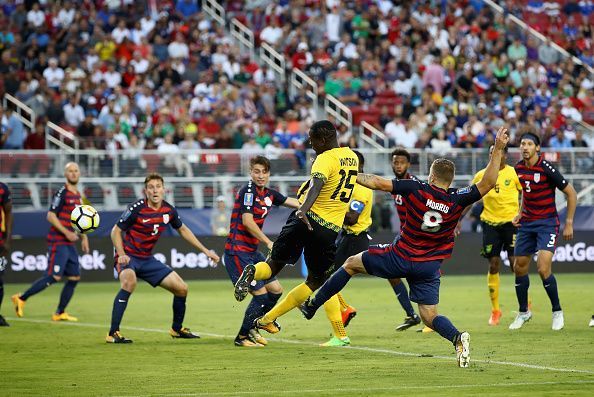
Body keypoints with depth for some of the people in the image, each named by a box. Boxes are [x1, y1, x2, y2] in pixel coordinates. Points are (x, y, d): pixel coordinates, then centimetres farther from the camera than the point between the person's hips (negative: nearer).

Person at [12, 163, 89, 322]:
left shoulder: (77, 195, 16)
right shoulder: (62, 193, -10)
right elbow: (51, 216, -15)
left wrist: (83, 237, 20)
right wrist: (67, 233, -20)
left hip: (69, 244, 9)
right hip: (58, 242, -9)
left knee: (74, 277, 5)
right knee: (54, 276, -14)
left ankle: (60, 313, 12)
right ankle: (21, 298, -4)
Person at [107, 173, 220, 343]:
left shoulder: (169, 210, -1)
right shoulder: (137, 208, -18)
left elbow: (182, 230, 18)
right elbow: (116, 231, -10)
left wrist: (205, 251, 18)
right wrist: (121, 254, -25)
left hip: (147, 259, 7)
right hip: (129, 257, -6)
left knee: (182, 289, 4)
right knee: (129, 281, -38)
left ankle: (177, 329, 30)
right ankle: (113, 333, -35)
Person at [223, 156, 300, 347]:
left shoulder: (269, 194, 9)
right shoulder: (248, 191, -15)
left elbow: (294, 202, 22)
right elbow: (247, 221, -22)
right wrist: (268, 242, -22)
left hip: (252, 252, 9)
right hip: (237, 251, -9)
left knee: (275, 289, 12)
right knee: (260, 294, -10)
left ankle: (252, 327, 25)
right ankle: (242, 337, 3)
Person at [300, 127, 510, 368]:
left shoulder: (416, 189, -12)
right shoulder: (457, 200, -9)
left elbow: (377, 183, -9)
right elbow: (488, 182, -7)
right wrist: (498, 149, -8)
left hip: (400, 258, -2)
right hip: (429, 267, 2)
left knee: (352, 263, 20)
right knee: (430, 316, 7)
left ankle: (312, 305, 24)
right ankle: (457, 337, -25)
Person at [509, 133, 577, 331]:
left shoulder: (547, 169, -17)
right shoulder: (519, 168, 2)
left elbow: (571, 194, -11)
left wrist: (569, 223, -11)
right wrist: (521, 213, 13)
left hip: (547, 222, -6)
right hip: (527, 223, 7)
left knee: (543, 268, -18)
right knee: (519, 268, 8)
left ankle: (557, 312, 1)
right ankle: (523, 312, 27)